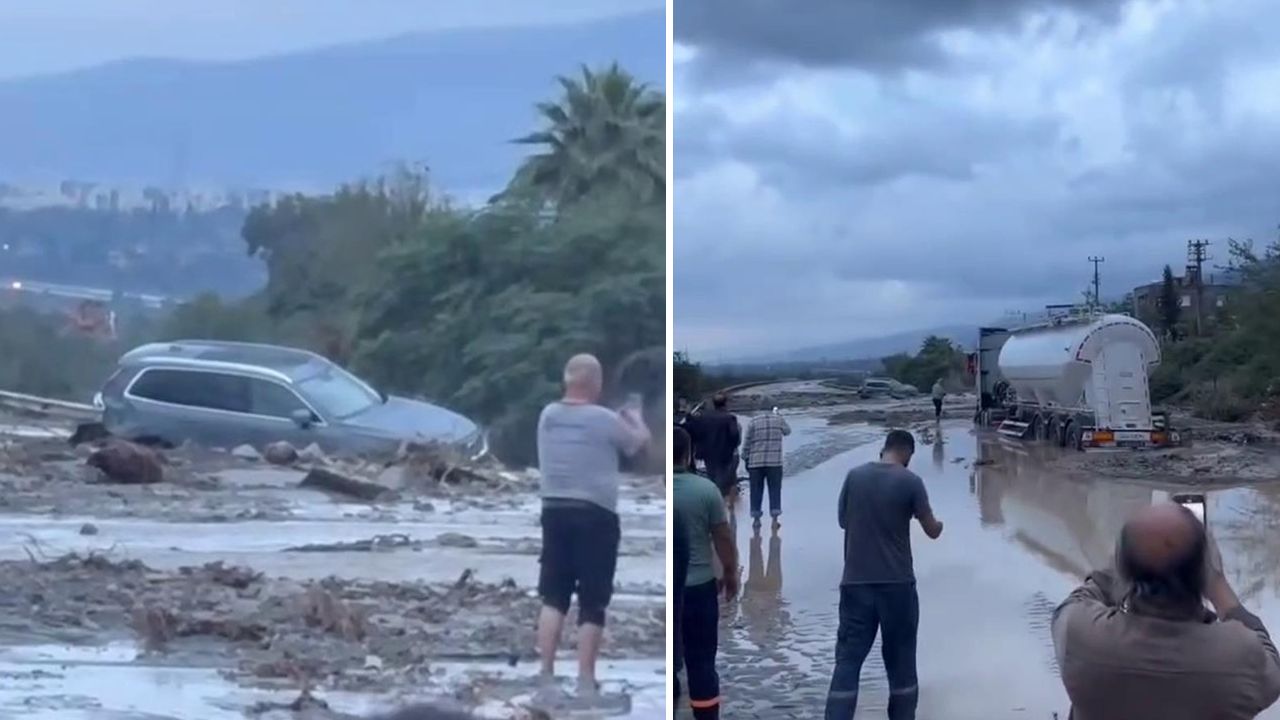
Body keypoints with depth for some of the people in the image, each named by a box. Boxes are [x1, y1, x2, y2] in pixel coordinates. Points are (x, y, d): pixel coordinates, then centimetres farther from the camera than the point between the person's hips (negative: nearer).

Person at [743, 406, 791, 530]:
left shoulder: (753, 421, -1)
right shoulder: (779, 420, 0)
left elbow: (746, 443, 0)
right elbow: (787, 431, 20)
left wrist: (746, 459, 11)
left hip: (755, 462, 0)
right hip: (775, 462, 0)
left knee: (756, 490, 7)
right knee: (775, 489, 6)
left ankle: (756, 519, 10)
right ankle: (775, 519, 4)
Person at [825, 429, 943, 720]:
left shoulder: (854, 476, 2)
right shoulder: (910, 481, -7)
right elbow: (932, 530, 0)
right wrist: (939, 524, 22)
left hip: (855, 581, 2)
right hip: (897, 582, -2)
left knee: (848, 658, 3)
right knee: (901, 658, 12)